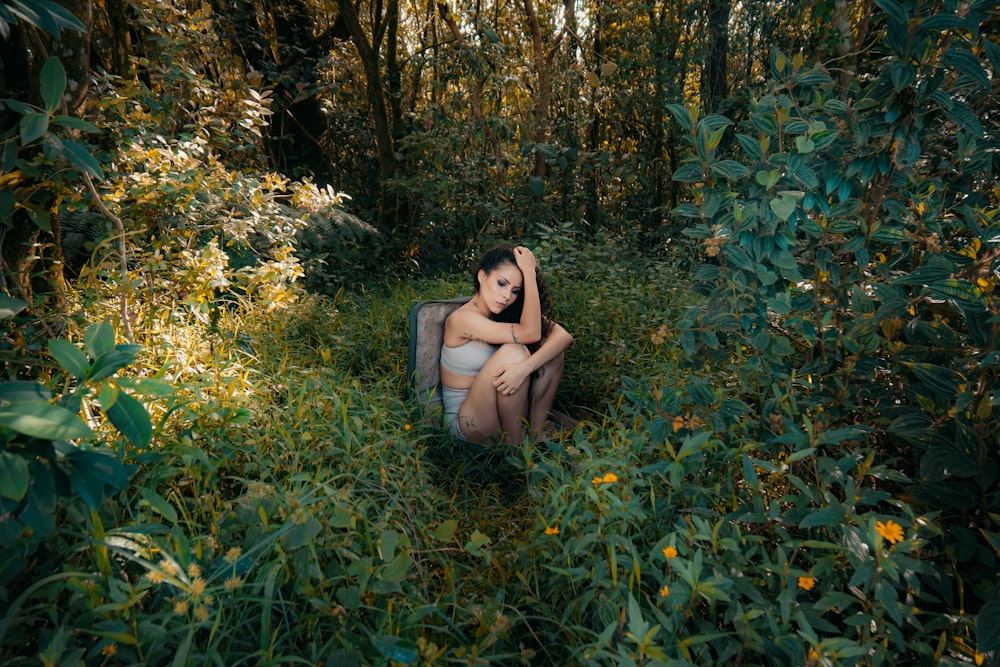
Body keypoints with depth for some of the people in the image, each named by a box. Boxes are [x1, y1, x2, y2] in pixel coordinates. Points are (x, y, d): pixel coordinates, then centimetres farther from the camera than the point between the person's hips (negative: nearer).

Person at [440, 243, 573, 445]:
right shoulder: (462, 318, -20)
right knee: (513, 352, -29)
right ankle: (514, 441, -13)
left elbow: (564, 336, -16)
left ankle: (537, 430, -7)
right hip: (467, 424, -6)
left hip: (505, 412, 6)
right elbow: (530, 333, -29)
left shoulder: (508, 313, -1)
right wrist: (529, 272, -25)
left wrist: (525, 367, -34)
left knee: (550, 342, -12)